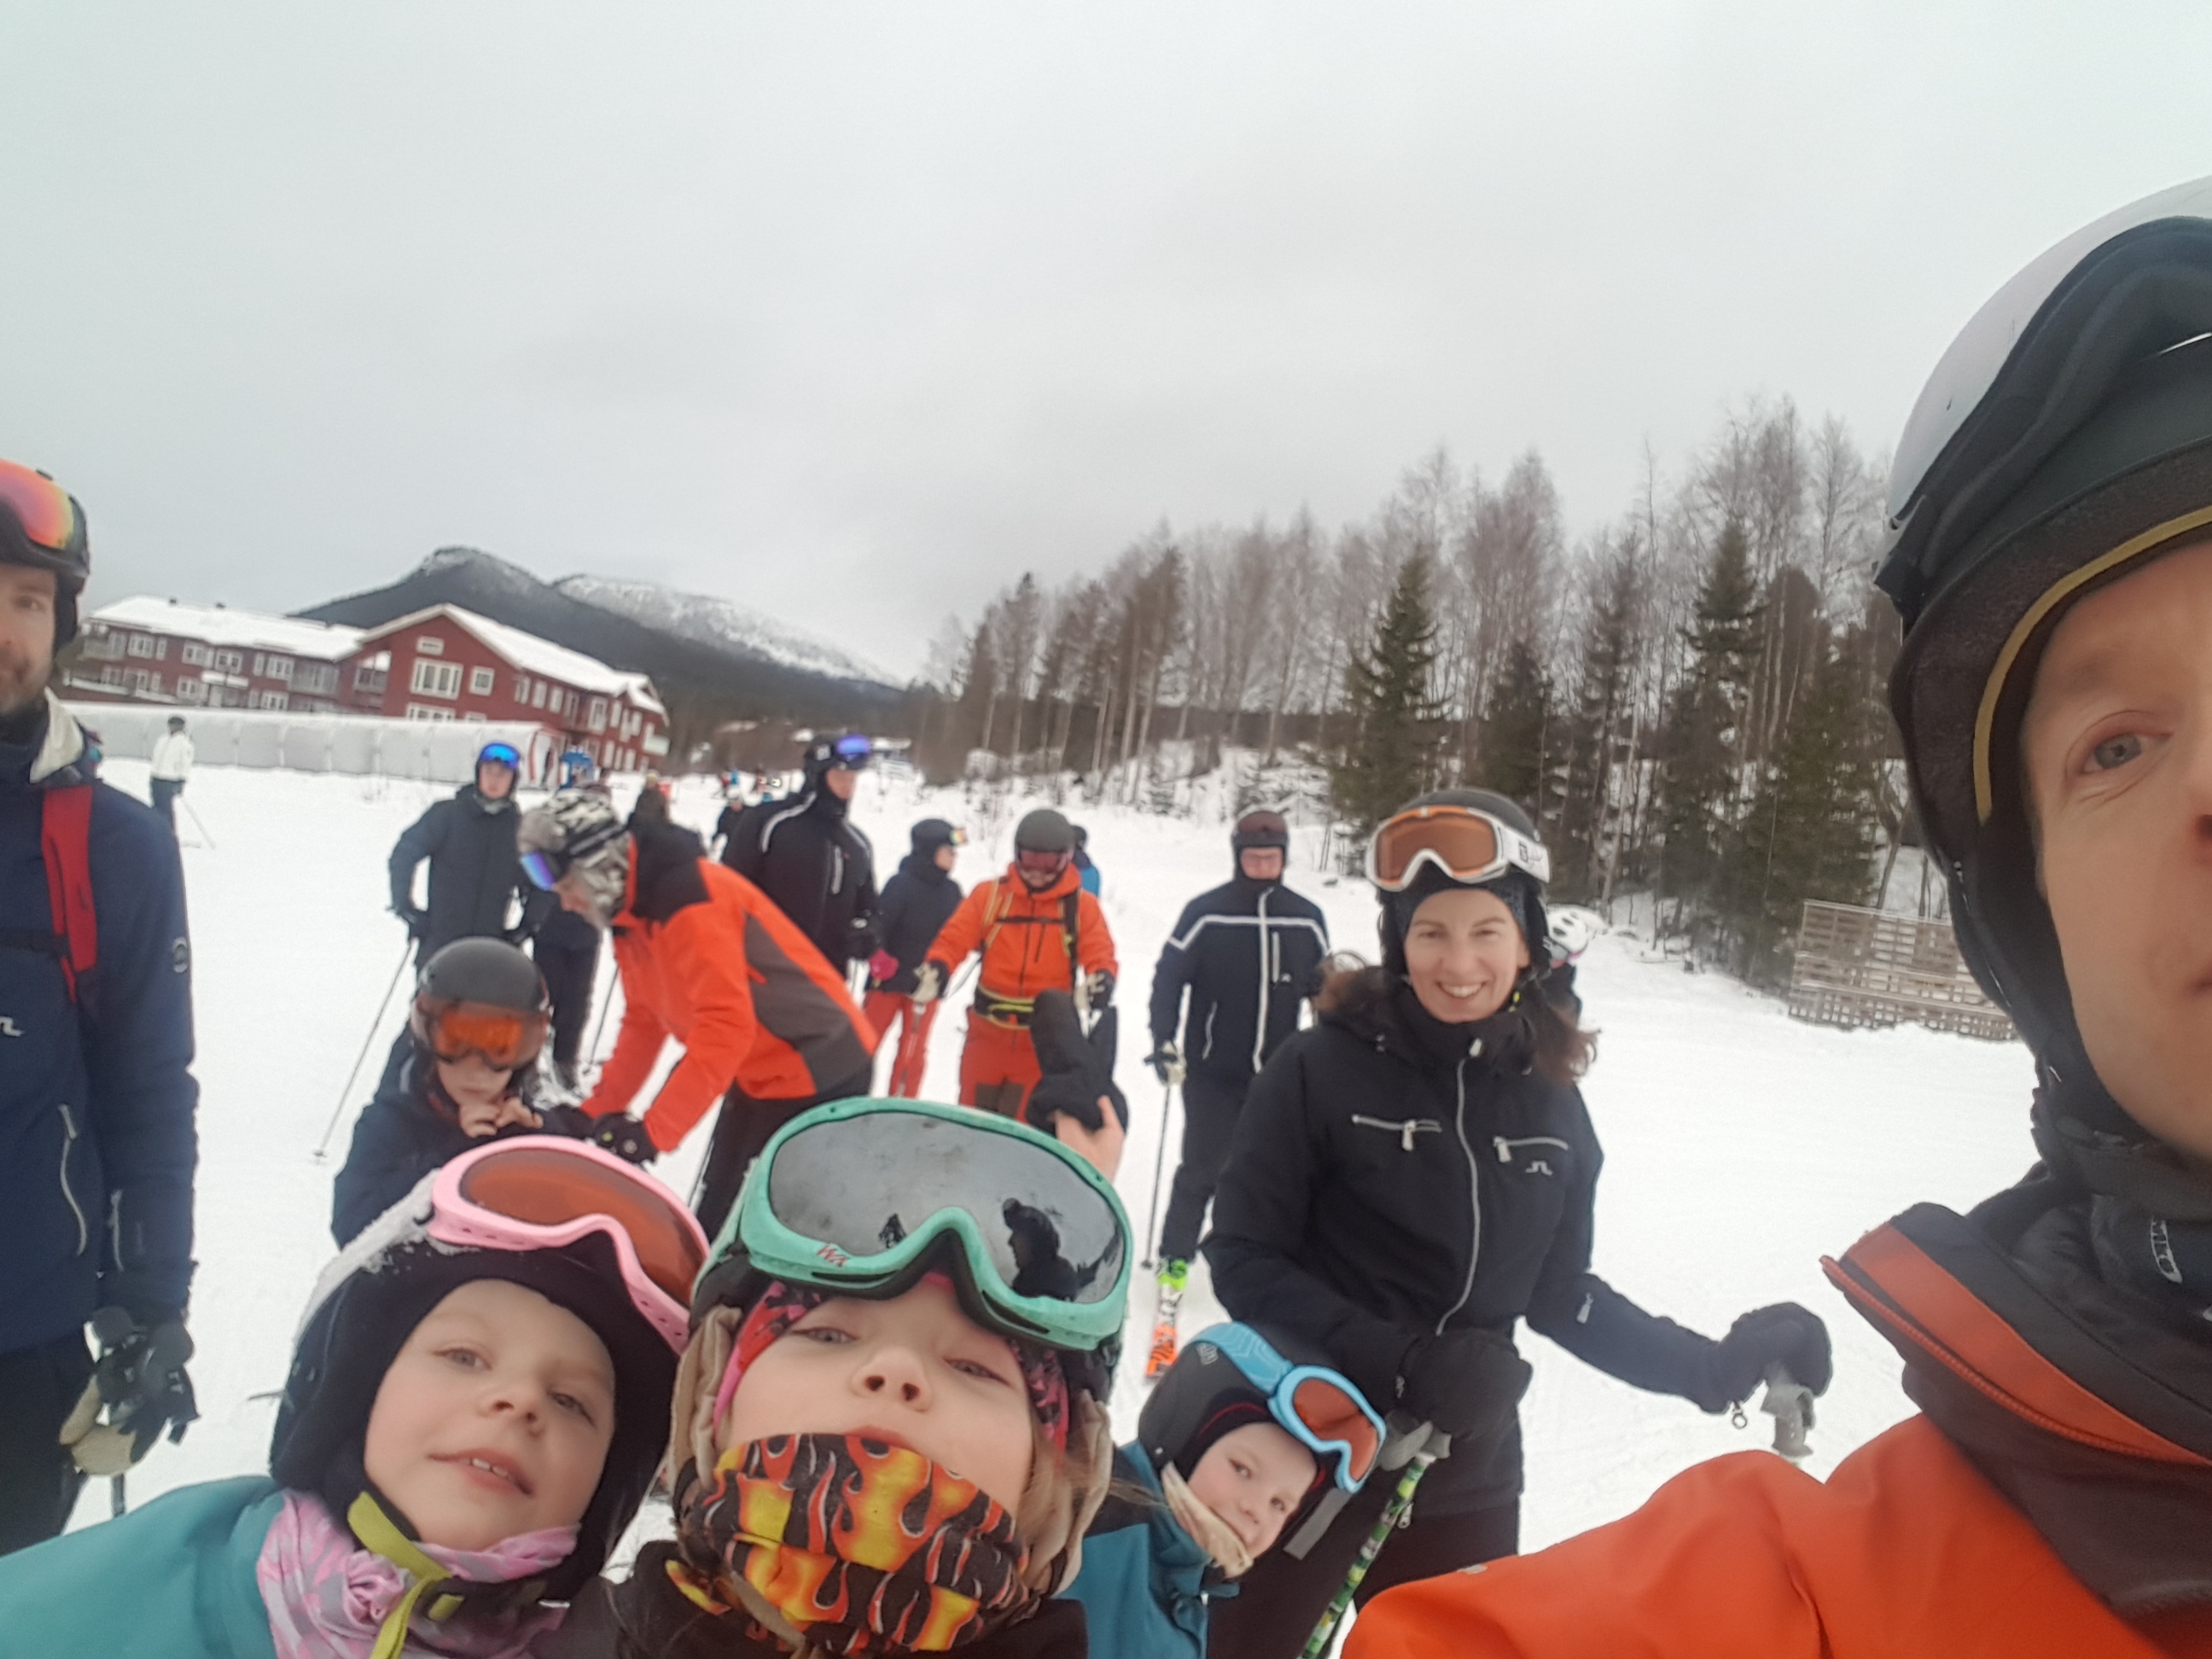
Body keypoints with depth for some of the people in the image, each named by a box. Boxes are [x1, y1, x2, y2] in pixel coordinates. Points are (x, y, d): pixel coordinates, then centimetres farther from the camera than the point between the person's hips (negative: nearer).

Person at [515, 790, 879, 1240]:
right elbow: (644, 1021, 13)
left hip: (819, 1073, -10)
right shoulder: (628, 912, 6)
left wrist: (654, 1128, -30)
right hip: (756, 1076, 10)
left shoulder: (689, 898, -25)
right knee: (713, 1218, 16)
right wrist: (598, 1111, 9)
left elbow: (727, 1025, -31)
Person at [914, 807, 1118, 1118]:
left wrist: (1102, 978, -32)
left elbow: (1099, 954, -8)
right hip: (988, 1031, 2)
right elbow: (954, 940, -5)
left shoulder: (1081, 906, -3)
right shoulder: (990, 894, -1)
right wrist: (937, 970, -27)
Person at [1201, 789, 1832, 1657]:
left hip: (1467, 1487, 4)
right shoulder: (1319, 1068, -15)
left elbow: (1560, 1292, 8)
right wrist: (1400, 1362, -23)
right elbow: (1244, 1261, -13)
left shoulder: (1550, 1101, -2)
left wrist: (1717, 1366, 1)